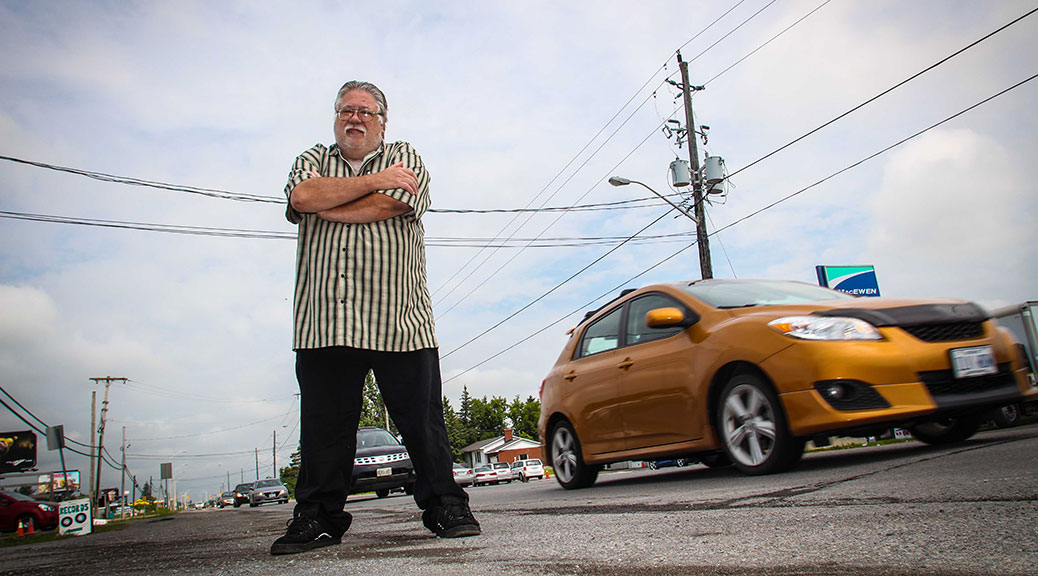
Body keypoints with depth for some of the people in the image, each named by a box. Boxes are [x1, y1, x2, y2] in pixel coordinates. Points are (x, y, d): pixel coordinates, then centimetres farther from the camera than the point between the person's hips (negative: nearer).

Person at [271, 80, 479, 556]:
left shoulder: (405, 158, 13)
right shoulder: (312, 160, 20)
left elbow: (388, 205, -8)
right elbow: (302, 197, -4)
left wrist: (325, 205, 1)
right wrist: (373, 181, -2)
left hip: (398, 321, -2)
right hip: (323, 324, 2)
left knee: (423, 423, 1)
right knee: (323, 427, 6)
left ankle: (445, 506, 13)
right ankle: (317, 517, 19)